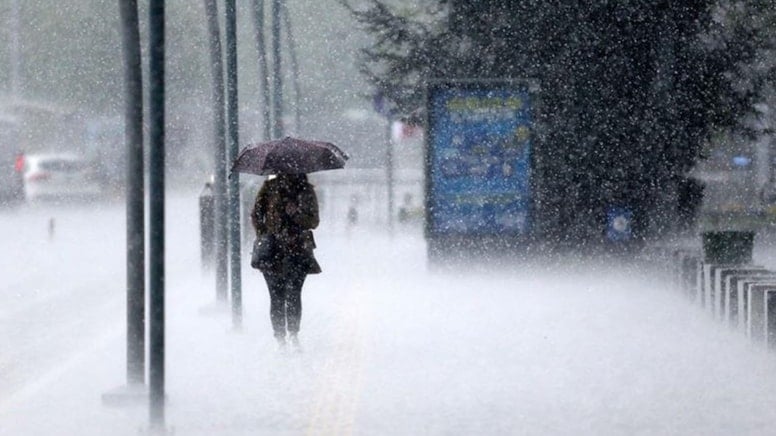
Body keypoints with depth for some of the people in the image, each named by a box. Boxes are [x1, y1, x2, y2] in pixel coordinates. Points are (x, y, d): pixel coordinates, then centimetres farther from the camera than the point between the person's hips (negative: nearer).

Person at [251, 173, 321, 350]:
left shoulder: (306, 191, 7)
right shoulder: (270, 187, 6)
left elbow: (313, 221, 4)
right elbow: (256, 215, 10)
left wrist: (296, 213, -14)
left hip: (298, 250, 0)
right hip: (273, 250, 0)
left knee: (293, 294, -11)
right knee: (277, 297, -2)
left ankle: (293, 334, -3)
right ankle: (280, 339, 4)